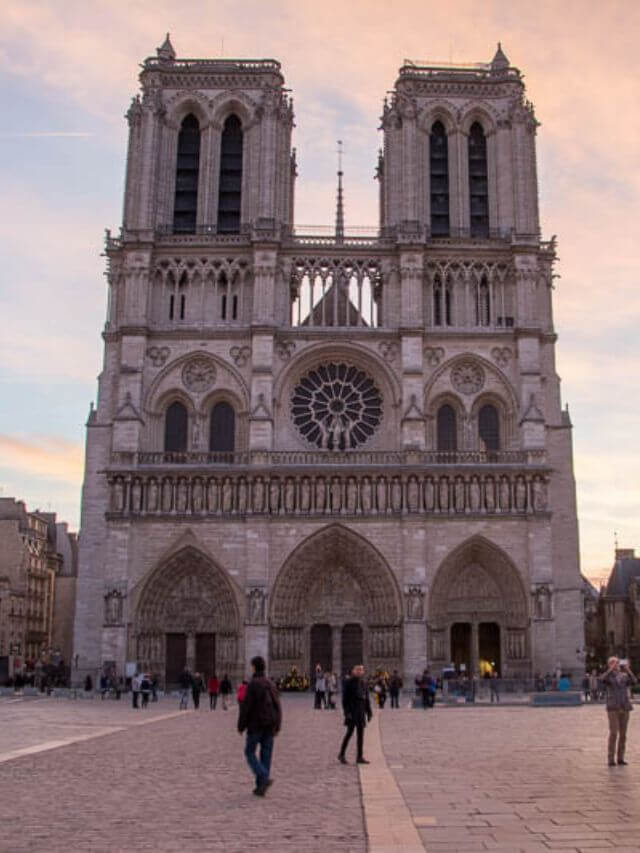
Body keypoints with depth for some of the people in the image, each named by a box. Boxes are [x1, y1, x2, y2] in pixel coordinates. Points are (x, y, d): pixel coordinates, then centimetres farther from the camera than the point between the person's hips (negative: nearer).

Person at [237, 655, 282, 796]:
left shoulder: (252, 684, -12)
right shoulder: (270, 683, 6)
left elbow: (246, 707, -14)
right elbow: (277, 706, 7)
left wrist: (241, 726, -4)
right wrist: (277, 726, 12)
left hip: (255, 725, -5)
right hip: (269, 725, 6)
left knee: (250, 753, 7)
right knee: (266, 754, 9)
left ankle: (264, 778, -12)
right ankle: (261, 787, 10)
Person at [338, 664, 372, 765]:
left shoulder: (363, 682, 11)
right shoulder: (349, 682, -8)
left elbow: (367, 698, 15)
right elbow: (345, 698, -11)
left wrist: (369, 712, 12)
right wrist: (347, 712, -17)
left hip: (361, 711, 6)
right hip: (352, 711, -6)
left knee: (361, 734, 6)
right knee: (350, 732, -4)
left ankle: (360, 757, 10)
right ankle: (342, 755, 9)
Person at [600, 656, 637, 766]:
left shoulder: (625, 676, 11)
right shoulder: (608, 676, 2)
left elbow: (634, 681, -10)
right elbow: (603, 680, -23)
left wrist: (627, 669, -22)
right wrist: (612, 668, -27)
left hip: (625, 708, 4)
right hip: (613, 708, -4)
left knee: (623, 734, 5)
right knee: (613, 733, -11)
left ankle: (620, 758, 14)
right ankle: (611, 759, -5)